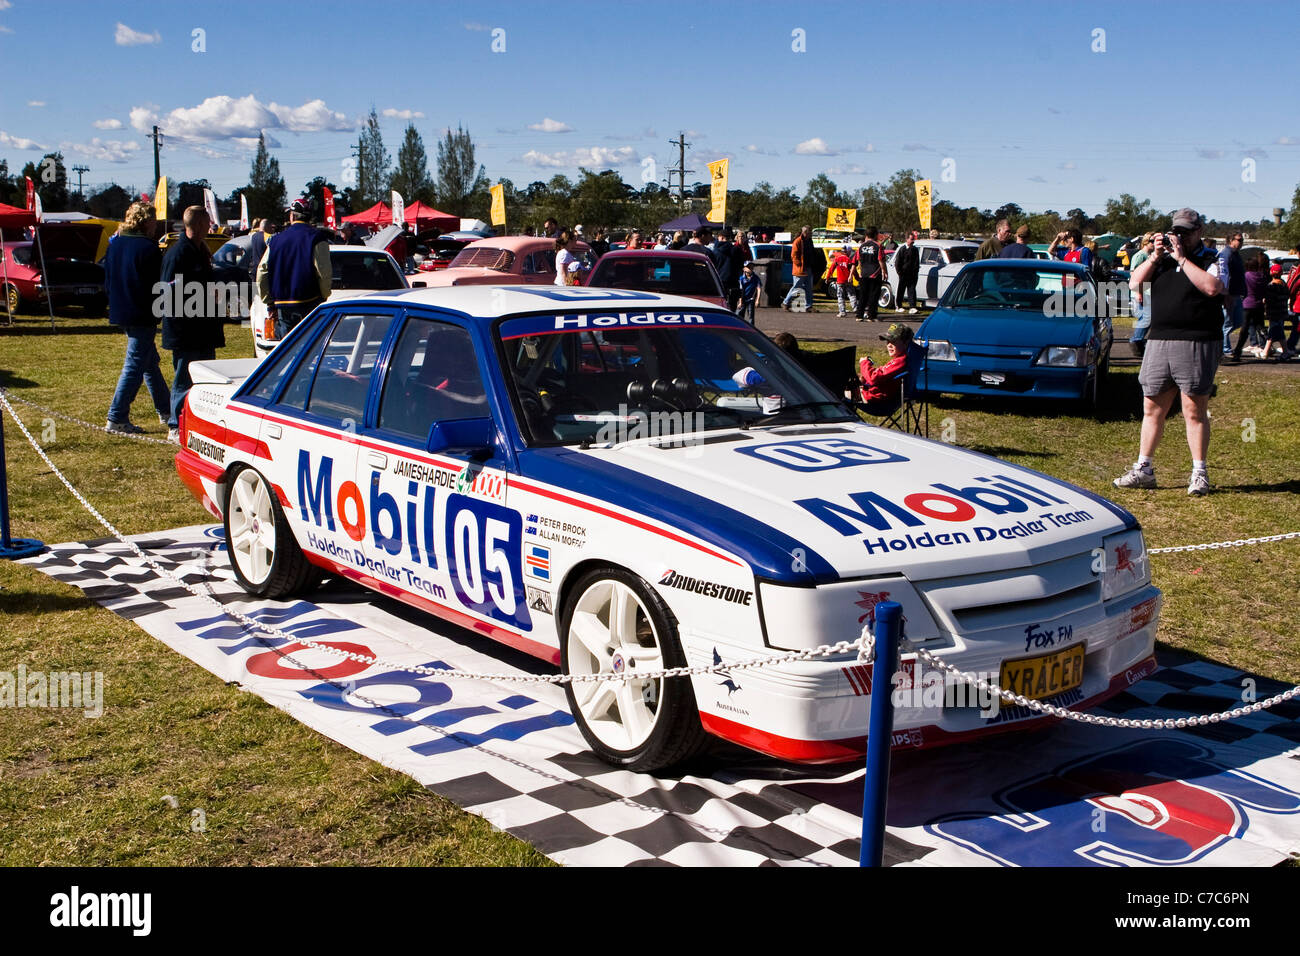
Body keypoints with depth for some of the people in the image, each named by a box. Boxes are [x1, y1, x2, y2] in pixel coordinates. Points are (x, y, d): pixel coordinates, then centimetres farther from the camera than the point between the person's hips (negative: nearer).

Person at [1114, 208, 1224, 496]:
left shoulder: (1212, 260, 1)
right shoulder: (1163, 259, 15)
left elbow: (1212, 287, -18)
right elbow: (1134, 283, 7)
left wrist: (1181, 258, -15)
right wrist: (1155, 257, -4)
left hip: (1197, 344, -5)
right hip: (1159, 341, 5)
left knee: (1195, 412, -2)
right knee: (1152, 410, 9)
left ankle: (1199, 473, 6)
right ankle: (1143, 468, 16)